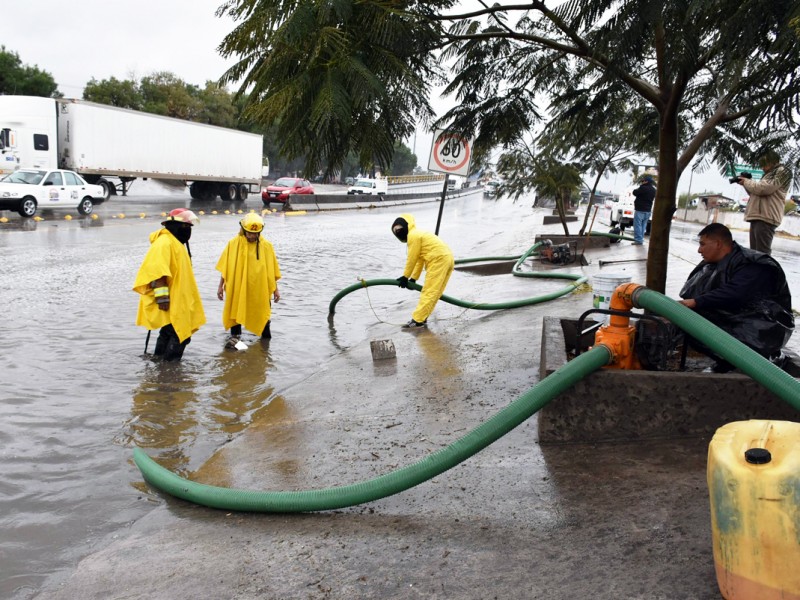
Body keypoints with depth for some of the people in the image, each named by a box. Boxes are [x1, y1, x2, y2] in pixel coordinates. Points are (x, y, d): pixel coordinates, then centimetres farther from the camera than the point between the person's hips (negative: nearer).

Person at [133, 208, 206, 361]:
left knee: (168, 334, 17)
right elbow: (157, 271, -25)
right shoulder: (164, 243, -17)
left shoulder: (175, 242, 17)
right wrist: (162, 296, -27)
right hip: (169, 303, -11)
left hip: (176, 302, 11)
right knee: (179, 336, -8)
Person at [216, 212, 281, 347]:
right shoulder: (234, 243, -3)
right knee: (236, 310, 2)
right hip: (237, 287, -1)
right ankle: (235, 336, 10)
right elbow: (225, 267, 1)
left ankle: (266, 335, 27)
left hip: (260, 288, 1)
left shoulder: (266, 246, -2)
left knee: (262, 312, 11)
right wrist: (220, 286, 1)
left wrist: (275, 289, 5)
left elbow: (271, 270, 3)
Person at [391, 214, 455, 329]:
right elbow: (420, 259, 26)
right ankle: (422, 318, 16)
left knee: (429, 293, -9)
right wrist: (413, 278, 25)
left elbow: (412, 259, -4)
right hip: (447, 258, 10)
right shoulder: (419, 234, 26)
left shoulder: (413, 235, -5)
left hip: (438, 260, -10)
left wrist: (405, 277, 6)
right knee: (434, 293, 11)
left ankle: (417, 321, -9)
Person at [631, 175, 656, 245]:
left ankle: (638, 240, -10)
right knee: (643, 225, 13)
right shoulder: (653, 190, 9)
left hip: (640, 210, -8)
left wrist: (640, 186, 7)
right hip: (648, 210, 8)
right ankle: (641, 239, 15)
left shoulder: (643, 188, -17)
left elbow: (635, 193, -9)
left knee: (637, 225, -6)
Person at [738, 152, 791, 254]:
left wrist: (746, 182, 0)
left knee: (762, 254, -15)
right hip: (758, 216, 10)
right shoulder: (769, 174, 27)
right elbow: (756, 192, 32)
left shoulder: (782, 172, -1)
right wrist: (746, 183, 16)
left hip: (766, 218, -10)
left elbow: (764, 188, -14)